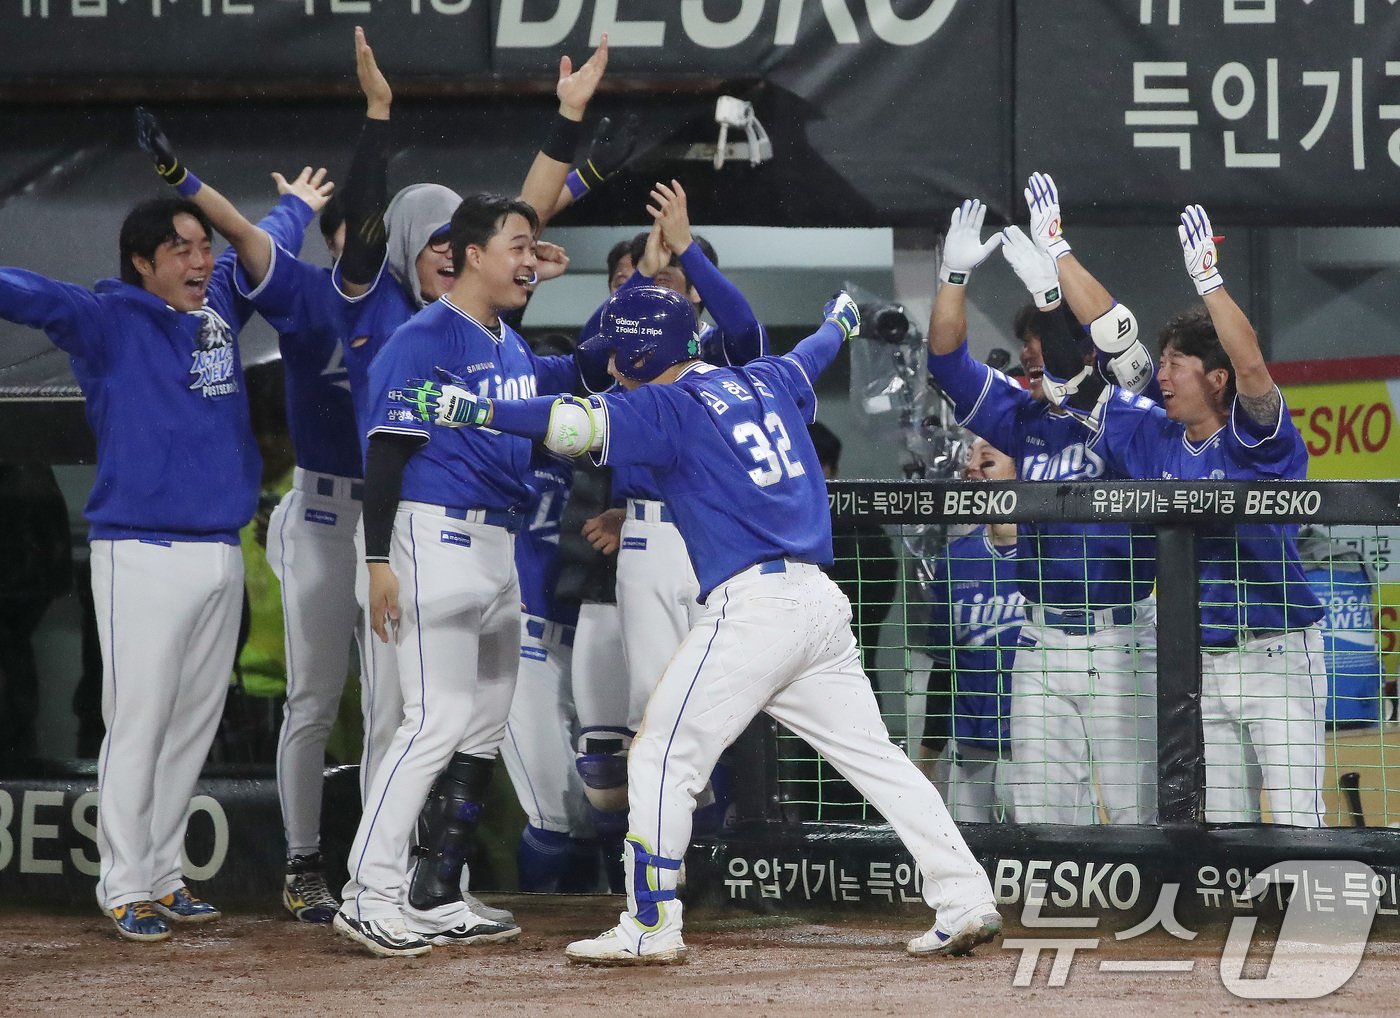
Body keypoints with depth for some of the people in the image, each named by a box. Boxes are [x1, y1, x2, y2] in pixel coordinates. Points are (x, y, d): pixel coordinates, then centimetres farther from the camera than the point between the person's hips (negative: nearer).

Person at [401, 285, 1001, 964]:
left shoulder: (671, 406, -4)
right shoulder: (766, 382, 17)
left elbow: (581, 425, -20)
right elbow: (809, 356, 40)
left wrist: (479, 410, -23)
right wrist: (839, 323, 62)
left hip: (752, 608, -8)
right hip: (821, 603, 8)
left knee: (662, 759, -1)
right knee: (874, 756, 11)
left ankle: (651, 927, -2)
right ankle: (965, 900, 5)